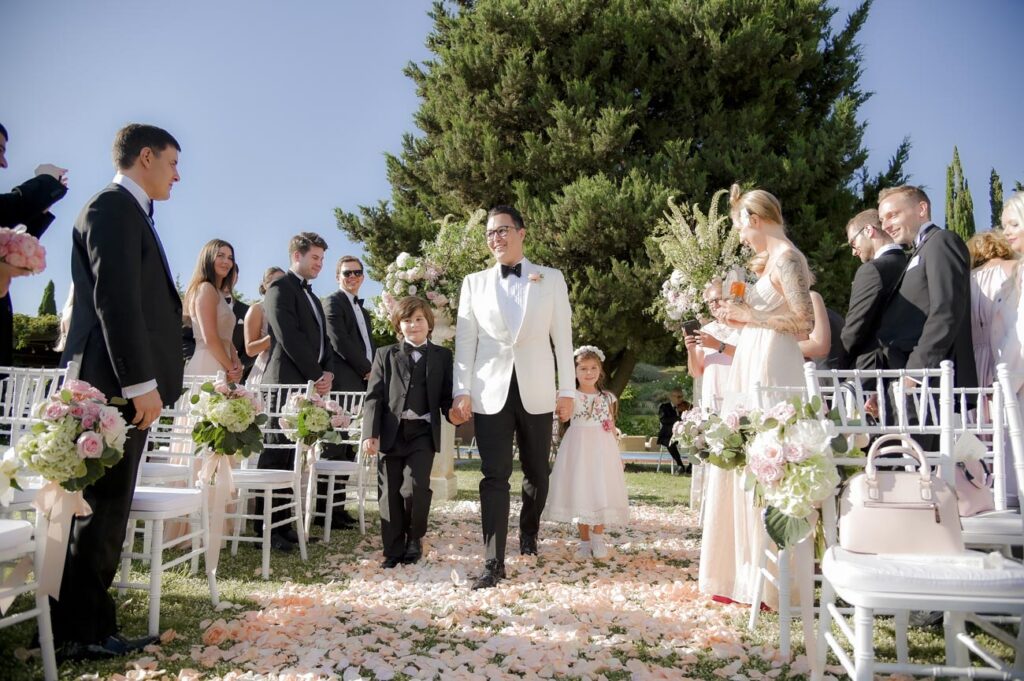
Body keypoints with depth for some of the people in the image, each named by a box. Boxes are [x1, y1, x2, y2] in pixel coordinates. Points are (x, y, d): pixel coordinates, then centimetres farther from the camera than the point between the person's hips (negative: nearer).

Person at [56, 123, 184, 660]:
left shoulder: (130, 213, 21)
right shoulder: (113, 208, -8)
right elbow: (115, 300, -18)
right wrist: (140, 384, -21)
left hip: (127, 386, 10)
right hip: (116, 385, -10)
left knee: (106, 513, 12)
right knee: (98, 511, -3)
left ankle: (91, 625, 21)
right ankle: (79, 635, 8)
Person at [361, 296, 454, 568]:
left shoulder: (442, 356, 10)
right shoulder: (385, 355, 10)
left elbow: (446, 396, 8)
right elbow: (374, 396, 3)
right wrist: (370, 433, -8)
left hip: (423, 432, -1)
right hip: (391, 432, 1)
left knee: (414, 486, -15)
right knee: (390, 493, 4)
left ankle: (415, 538, 11)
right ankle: (393, 551, 17)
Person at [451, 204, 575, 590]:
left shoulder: (551, 279, 6)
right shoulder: (474, 283, 8)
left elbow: (562, 336, 3)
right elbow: (465, 339, 5)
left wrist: (567, 390, -1)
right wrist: (462, 392, -3)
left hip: (535, 391, 1)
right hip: (490, 392, 0)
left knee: (537, 473, 13)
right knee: (494, 476, -4)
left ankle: (529, 533, 37)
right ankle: (494, 562, 0)